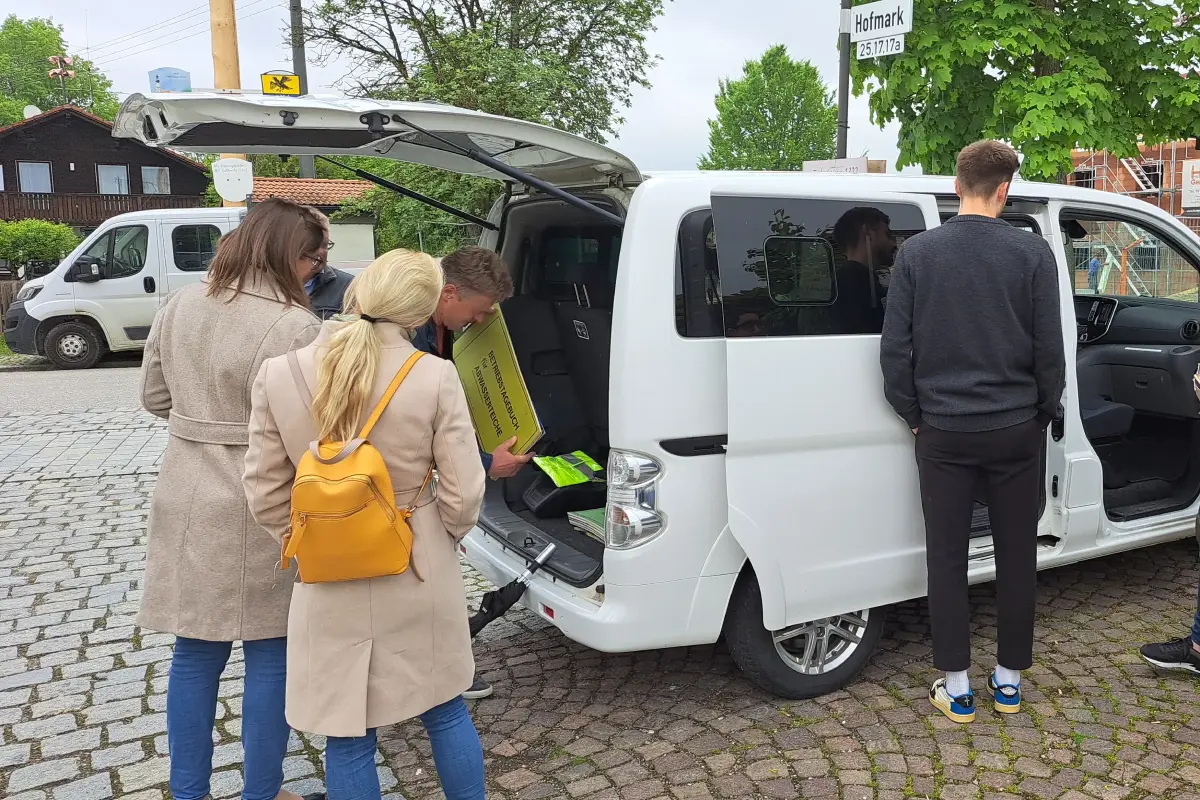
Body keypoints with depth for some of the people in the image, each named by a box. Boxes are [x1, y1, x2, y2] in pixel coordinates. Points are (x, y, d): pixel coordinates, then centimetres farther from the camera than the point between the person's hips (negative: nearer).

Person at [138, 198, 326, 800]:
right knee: (269, 657, 10)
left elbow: (155, 397, 12)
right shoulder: (294, 327, -19)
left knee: (195, 654, 17)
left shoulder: (179, 306, 3)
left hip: (186, 503, 6)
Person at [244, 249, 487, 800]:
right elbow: (463, 495, -12)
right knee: (446, 714, 22)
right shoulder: (436, 377, -17)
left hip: (329, 587, 1)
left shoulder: (278, 376, -11)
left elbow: (265, 495, -4)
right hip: (421, 577, 0)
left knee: (347, 738, 16)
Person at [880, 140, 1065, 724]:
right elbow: (1050, 349, -3)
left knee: (946, 559, 9)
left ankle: (956, 688, 16)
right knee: (1016, 556, 14)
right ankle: (1009, 680, 26)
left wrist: (914, 414, 8)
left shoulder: (917, 253, -4)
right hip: (1015, 431, 1)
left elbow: (895, 348, -4)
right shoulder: (1032, 253, -6)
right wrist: (1044, 412, 12)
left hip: (943, 433, 0)